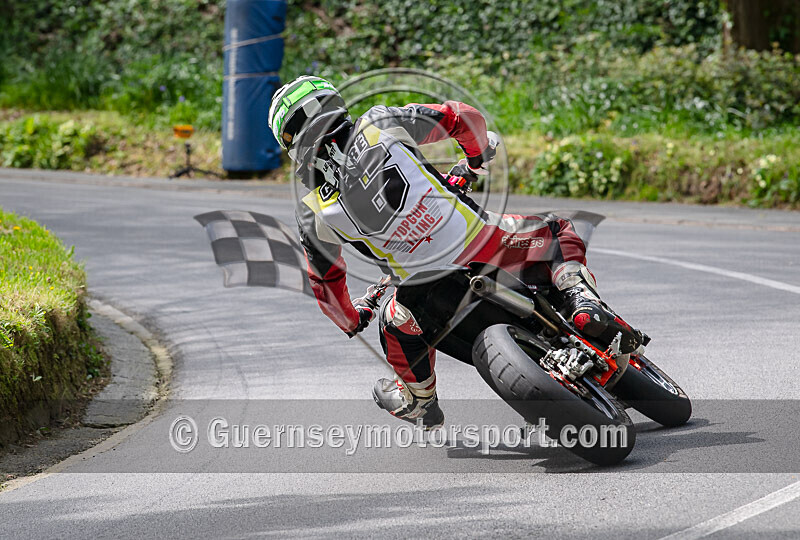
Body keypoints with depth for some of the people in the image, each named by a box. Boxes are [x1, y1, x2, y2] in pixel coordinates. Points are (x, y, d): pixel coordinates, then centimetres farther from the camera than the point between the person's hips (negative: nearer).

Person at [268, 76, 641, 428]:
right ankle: (585, 306, 2)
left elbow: (327, 287, 12)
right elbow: (465, 119, 3)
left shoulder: (313, 216, -2)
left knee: (396, 327, 34)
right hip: (486, 246, 0)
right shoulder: (379, 125, -4)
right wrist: (477, 158, 26)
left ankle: (419, 403, 52)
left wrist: (351, 322, 35)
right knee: (558, 233, 25)